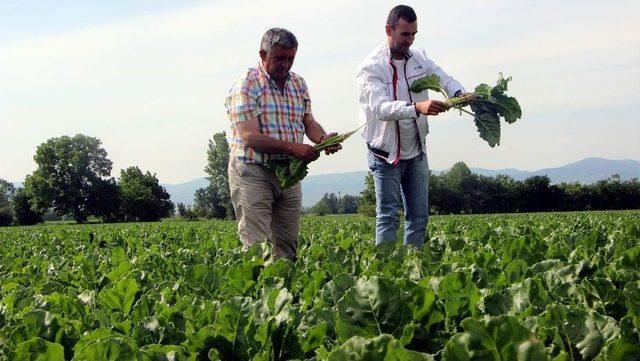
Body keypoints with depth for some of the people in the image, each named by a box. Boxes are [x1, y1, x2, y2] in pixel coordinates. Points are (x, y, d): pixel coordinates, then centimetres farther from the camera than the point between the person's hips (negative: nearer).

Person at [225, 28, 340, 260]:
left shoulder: (298, 84, 12)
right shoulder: (247, 86, -11)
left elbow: (309, 123, 13)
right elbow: (249, 136, -20)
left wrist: (323, 139, -11)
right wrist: (293, 148, -28)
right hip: (253, 173, -6)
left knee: (287, 247, 8)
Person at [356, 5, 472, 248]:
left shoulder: (419, 58, 5)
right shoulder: (371, 66, -16)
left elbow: (444, 79, -3)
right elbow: (381, 107, -29)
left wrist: (459, 93, -28)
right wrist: (418, 107, -45)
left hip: (416, 151, 6)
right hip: (386, 153, -6)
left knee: (419, 216, 10)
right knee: (388, 216, -5)